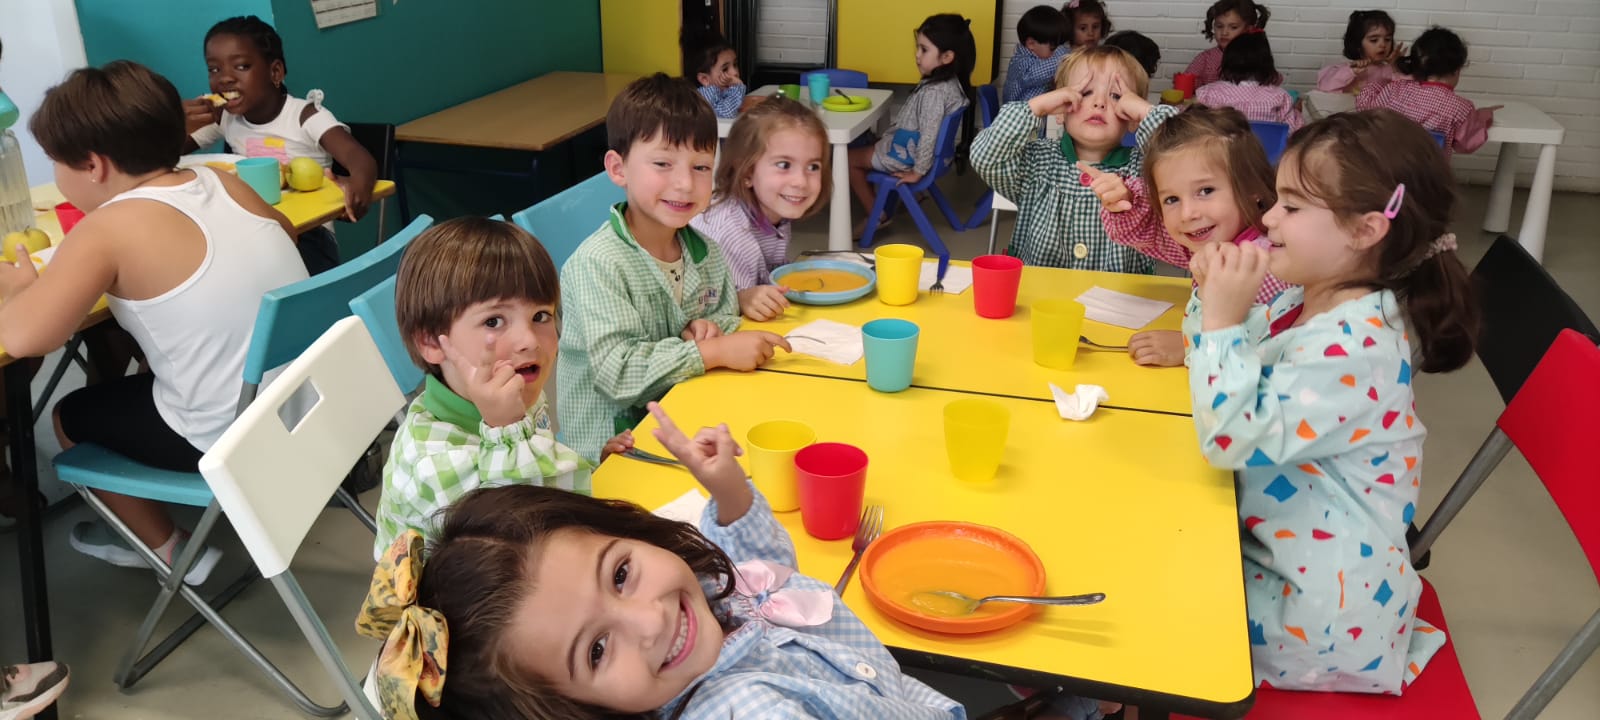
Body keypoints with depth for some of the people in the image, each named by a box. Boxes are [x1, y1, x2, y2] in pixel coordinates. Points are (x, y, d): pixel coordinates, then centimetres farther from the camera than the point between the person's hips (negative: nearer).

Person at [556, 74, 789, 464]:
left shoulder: (704, 251, 6)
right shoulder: (597, 263, -17)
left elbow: (728, 317, 20)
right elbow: (616, 371, -23)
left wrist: (708, 327, -4)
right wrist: (714, 351, -23)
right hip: (613, 445, -7)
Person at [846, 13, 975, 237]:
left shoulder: (935, 92, -31)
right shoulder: (950, 82, 0)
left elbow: (928, 136, -32)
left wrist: (918, 171, -21)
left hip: (907, 155, -10)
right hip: (909, 145, 10)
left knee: (849, 158, 6)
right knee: (866, 148, 25)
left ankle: (876, 215, 13)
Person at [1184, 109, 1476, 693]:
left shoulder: (1353, 345, -30)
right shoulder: (1312, 302, -1)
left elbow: (1234, 440, -32)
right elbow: (1241, 356, 16)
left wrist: (1222, 320, -29)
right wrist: (1213, 298, -4)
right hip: (1279, 549, 9)